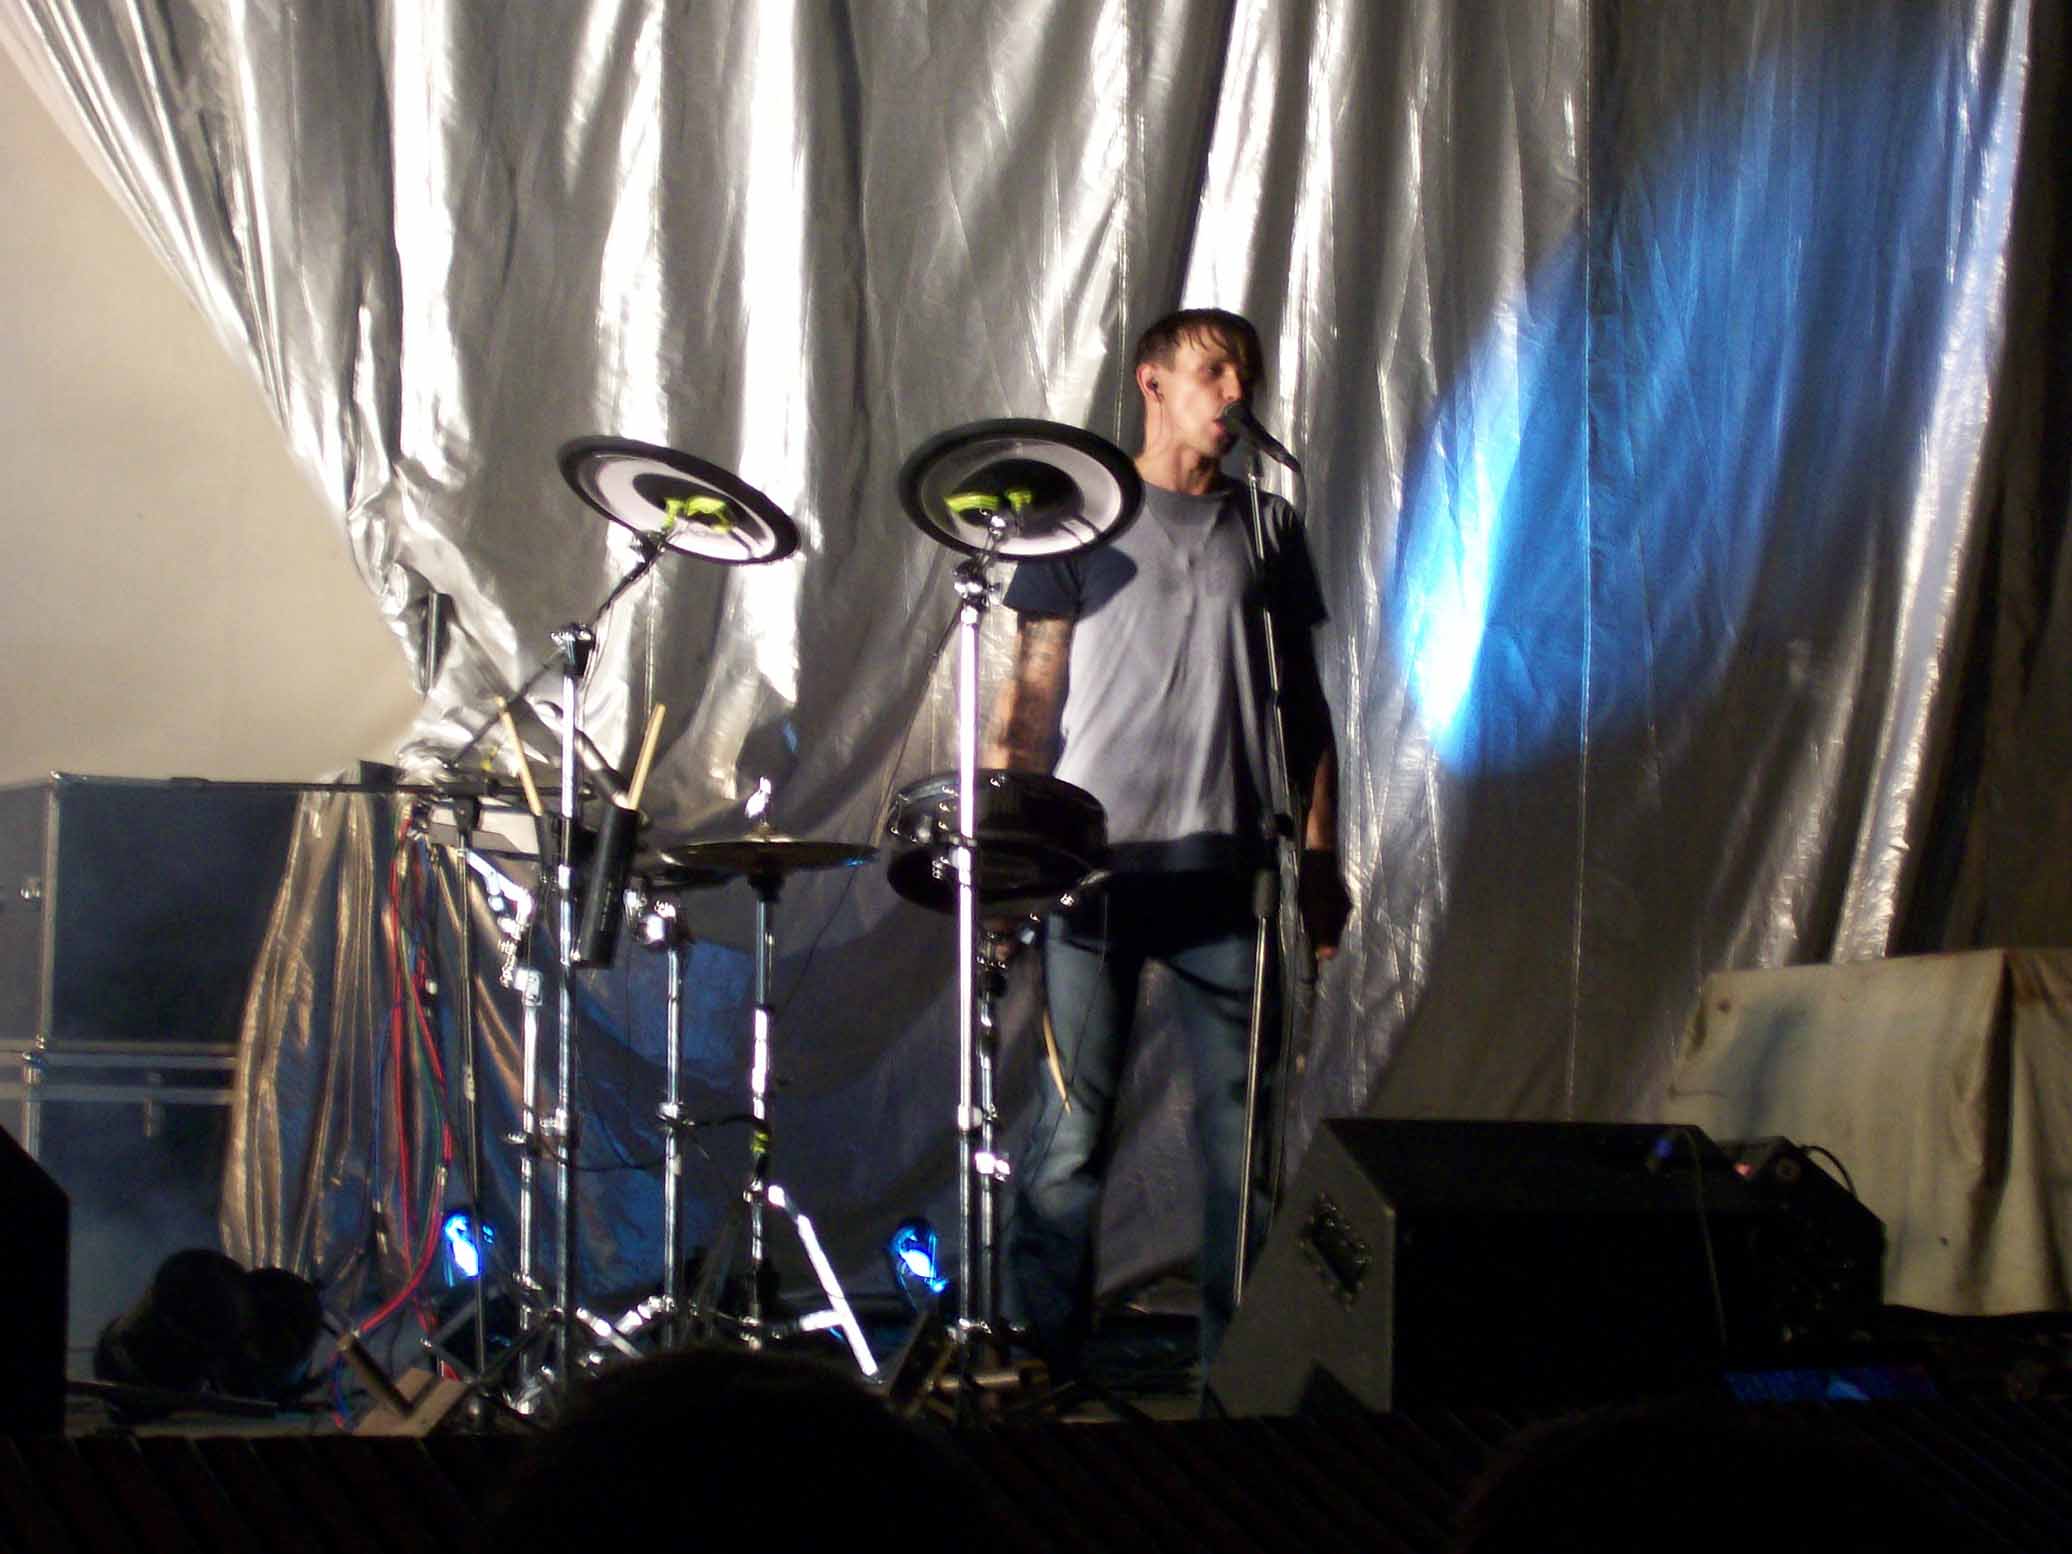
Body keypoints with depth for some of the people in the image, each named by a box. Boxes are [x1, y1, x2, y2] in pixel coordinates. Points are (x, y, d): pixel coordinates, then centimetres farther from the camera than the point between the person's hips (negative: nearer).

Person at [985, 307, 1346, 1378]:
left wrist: (1320, 859, 10)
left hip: (1224, 870, 3)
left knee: (1243, 1120, 1)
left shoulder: (1266, 528, 15)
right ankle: (1042, 1361, 2)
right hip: (1097, 862, -3)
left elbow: (1301, 704, 17)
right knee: (1073, 1123, -4)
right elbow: (1033, 691, 4)